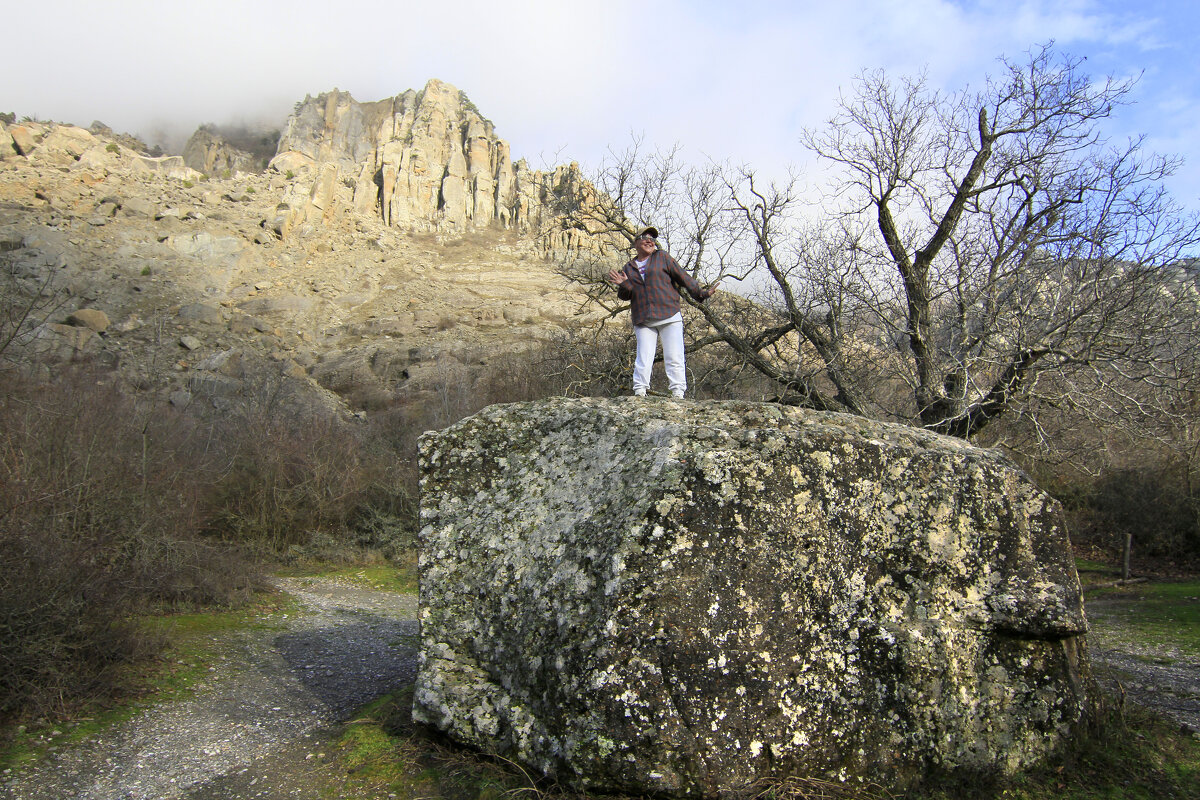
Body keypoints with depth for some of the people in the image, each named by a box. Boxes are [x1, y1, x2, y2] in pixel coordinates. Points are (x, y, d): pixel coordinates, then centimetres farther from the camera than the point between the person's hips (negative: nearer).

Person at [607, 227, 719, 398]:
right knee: (643, 358, -7)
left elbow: (683, 277, 8)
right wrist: (623, 285, -6)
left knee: (674, 357, -8)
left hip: (669, 316, -2)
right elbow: (624, 296, 16)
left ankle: (678, 393, -8)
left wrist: (701, 294, 0)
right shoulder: (628, 268, 18)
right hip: (643, 322, 2)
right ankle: (639, 392, -6)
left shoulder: (663, 258, 11)